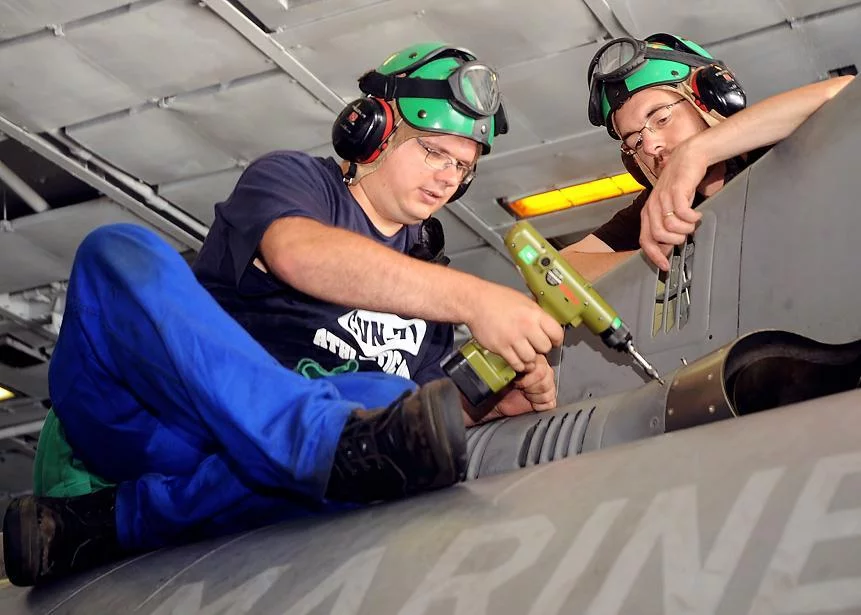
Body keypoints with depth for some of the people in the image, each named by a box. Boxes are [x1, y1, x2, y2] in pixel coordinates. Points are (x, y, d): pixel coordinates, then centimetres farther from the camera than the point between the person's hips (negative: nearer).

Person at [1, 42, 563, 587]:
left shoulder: (430, 280, 26)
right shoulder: (293, 177, 10)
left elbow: (431, 411, 21)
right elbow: (300, 253, -15)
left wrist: (520, 391, 1)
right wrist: (472, 297, -24)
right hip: (139, 418, -3)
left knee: (394, 400, -27)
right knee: (123, 251, -30)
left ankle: (114, 520, -32)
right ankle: (340, 443, -46)